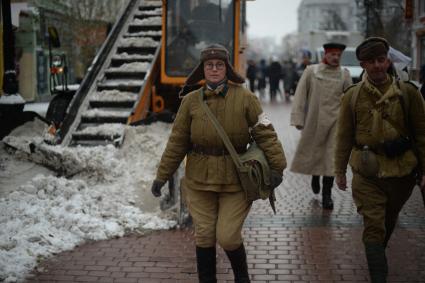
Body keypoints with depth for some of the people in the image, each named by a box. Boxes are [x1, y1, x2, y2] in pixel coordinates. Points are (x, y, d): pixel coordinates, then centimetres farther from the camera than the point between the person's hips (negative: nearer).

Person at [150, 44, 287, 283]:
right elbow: (178, 142, 3)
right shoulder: (191, 101, -1)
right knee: (204, 236, 8)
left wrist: (277, 166, -15)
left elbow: (265, 133, -7)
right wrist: (162, 175, 2)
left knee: (228, 237, -2)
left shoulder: (245, 98, -6)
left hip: (235, 181, -2)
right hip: (199, 181, 2)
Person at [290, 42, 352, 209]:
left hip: (335, 120, 0)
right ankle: (315, 176, 43)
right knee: (312, 152, 12)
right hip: (313, 120, 0)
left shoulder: (344, 74, 3)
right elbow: (300, 95, -1)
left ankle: (327, 194, 3)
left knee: (331, 157, -4)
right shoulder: (311, 71, 0)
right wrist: (298, 119, -6)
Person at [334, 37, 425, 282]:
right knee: (373, 226, -6)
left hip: (401, 171, 1)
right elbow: (344, 137, 5)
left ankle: (377, 254, 48)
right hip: (367, 172, -1)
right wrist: (340, 171, 6)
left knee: (389, 221, 22)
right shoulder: (352, 96, -1)